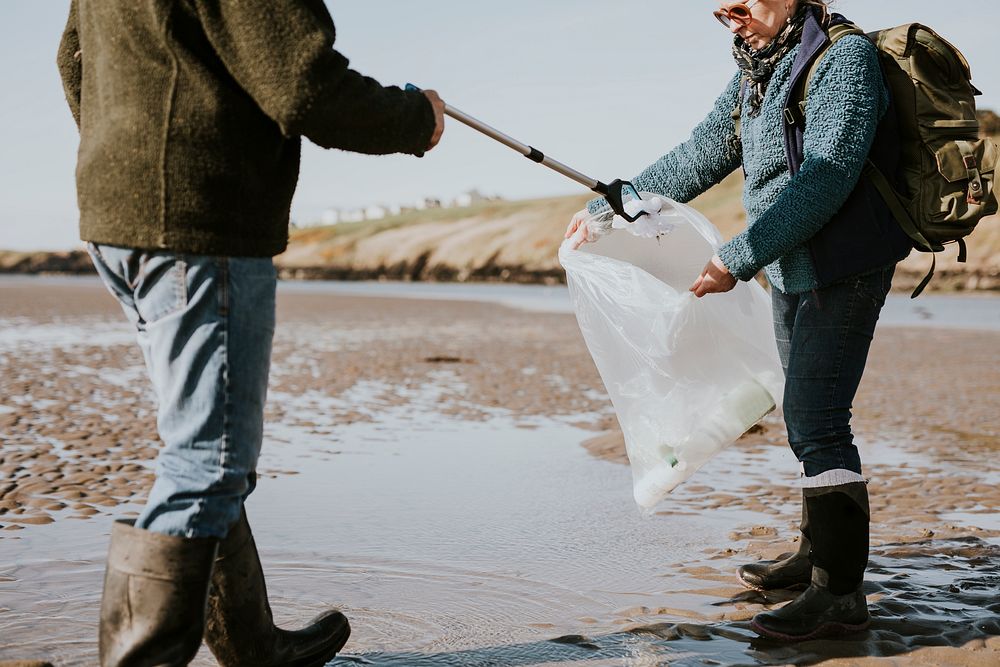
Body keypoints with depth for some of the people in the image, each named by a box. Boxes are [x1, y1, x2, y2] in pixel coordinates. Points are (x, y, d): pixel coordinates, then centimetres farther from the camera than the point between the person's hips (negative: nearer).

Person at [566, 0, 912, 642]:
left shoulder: (844, 57, -14)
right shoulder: (758, 72, 13)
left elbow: (825, 181, -23)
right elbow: (701, 156, 17)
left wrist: (739, 258, -24)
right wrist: (607, 209, 14)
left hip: (842, 271, -9)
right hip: (792, 271, 9)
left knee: (816, 419, -14)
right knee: (806, 415, 13)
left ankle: (841, 593, -12)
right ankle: (818, 552, 26)